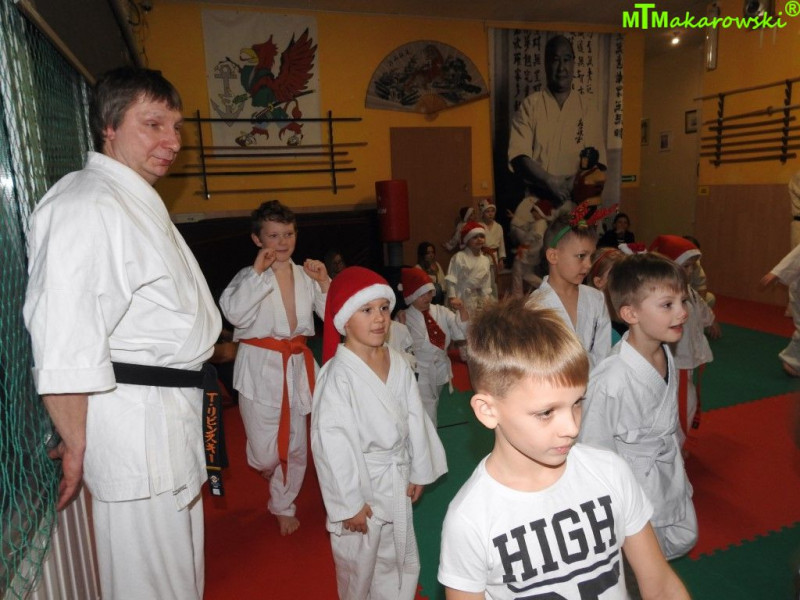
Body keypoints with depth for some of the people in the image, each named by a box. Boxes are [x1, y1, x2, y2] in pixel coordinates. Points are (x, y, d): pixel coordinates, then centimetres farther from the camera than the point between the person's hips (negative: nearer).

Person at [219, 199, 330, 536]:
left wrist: (324, 283, -12)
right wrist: (258, 272, -25)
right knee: (265, 453, -3)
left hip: (297, 366, 4)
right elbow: (235, 314, -26)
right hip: (259, 367, -4)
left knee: (295, 447, 14)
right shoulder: (249, 276, -8)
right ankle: (265, 465, 37)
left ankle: (283, 506, 39)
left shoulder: (305, 275, 4)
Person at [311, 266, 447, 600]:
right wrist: (350, 504, -15)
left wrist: (419, 471, 9)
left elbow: (415, 418, 5)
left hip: (398, 483, 6)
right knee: (359, 565, 16)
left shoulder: (397, 364, -4)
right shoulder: (337, 376, -24)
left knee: (402, 564, 23)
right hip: (360, 484, -6)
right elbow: (333, 445, -21)